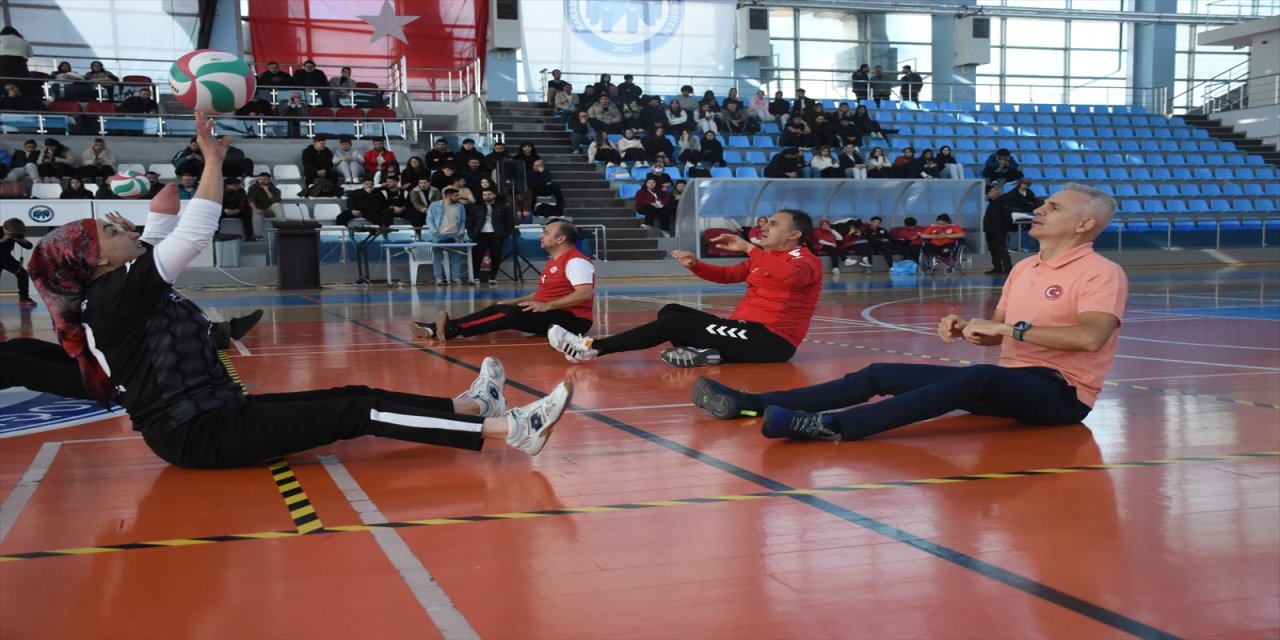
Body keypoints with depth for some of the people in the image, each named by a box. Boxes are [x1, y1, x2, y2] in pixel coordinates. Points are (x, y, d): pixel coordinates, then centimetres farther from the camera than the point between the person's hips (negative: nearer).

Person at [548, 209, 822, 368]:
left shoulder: (806, 261, -8)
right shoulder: (764, 257, 21)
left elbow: (789, 276, -33)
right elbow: (727, 275, 22)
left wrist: (748, 247, -31)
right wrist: (695, 265, 2)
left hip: (771, 340, -10)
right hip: (747, 328, 10)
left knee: (677, 322, -17)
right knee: (671, 311, 4)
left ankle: (592, 348, -15)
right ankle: (701, 351, -25)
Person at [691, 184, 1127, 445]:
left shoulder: (1102, 273, -8)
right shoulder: (1024, 268, 17)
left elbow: (1091, 336, -26)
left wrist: (1012, 329, -22)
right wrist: (963, 329, -2)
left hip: (1060, 394, -8)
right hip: (1007, 383, 8)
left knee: (975, 378, -40)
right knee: (880, 375, -4)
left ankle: (830, 426, -51)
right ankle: (747, 404, -12)